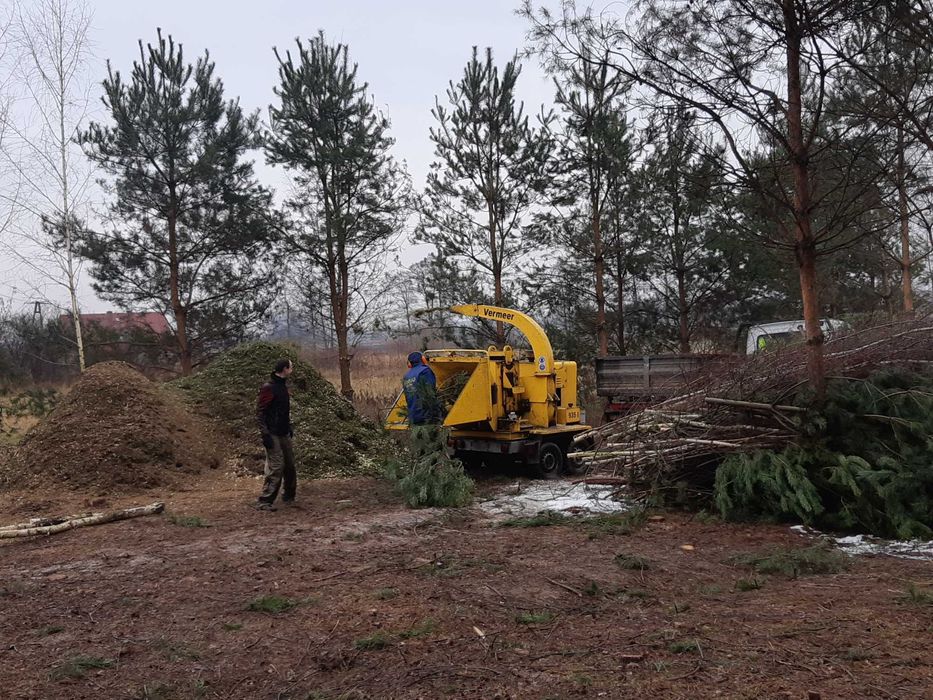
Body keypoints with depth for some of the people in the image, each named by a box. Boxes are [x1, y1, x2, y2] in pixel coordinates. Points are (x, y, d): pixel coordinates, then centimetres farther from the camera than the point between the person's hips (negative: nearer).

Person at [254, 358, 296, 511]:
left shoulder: (282, 386, 13)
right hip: (273, 435, -9)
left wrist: (289, 428, 22)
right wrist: (265, 434, -21)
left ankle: (288, 498, 28)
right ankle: (264, 502, -5)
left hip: (284, 434, 9)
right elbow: (259, 413, -17)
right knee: (276, 467, -11)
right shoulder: (268, 388, -15)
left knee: (290, 465, 14)